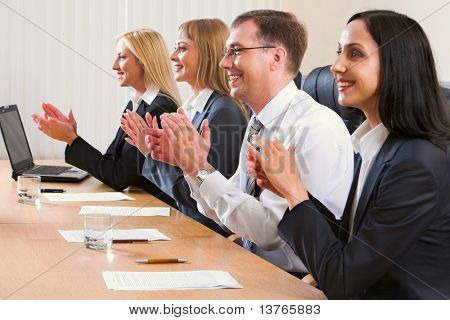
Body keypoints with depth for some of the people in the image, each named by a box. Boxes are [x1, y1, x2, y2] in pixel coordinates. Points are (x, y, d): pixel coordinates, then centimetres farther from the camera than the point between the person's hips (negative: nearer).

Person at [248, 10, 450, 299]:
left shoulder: (417, 164, -21)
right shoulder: (376, 146, 5)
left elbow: (341, 282, -18)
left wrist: (294, 191, -11)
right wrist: (292, 190, 0)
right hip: (363, 298, 8)